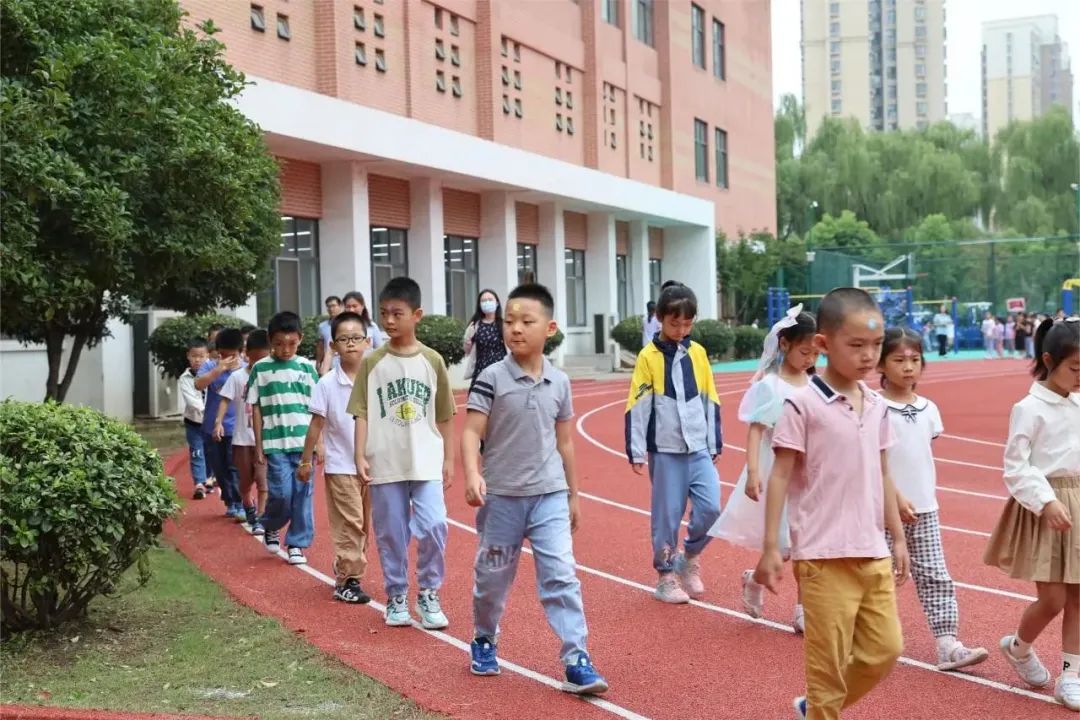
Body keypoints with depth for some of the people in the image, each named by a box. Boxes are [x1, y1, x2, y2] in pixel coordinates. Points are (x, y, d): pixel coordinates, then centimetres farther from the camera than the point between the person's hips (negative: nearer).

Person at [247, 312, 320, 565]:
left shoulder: (306, 367, 6)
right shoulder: (260, 369, 2)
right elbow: (256, 409, 5)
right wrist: (258, 445, 2)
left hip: (304, 442, 2)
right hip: (275, 443, -2)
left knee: (303, 494, 3)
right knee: (281, 493, -6)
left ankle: (297, 543, 15)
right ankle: (271, 526, 23)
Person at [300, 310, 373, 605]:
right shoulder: (327, 384, -6)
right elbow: (317, 424, -1)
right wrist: (306, 459, 1)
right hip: (341, 465, -3)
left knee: (365, 524, 9)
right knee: (350, 523, -4)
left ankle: (347, 575, 21)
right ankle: (346, 581, 4)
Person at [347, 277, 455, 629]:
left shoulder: (432, 360, 2)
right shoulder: (372, 363, 1)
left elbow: (444, 415, 7)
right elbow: (362, 413, 1)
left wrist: (448, 458, 7)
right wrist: (360, 456, -8)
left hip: (427, 462, 0)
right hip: (385, 464, 0)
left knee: (433, 526, -11)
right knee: (391, 534, 6)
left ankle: (428, 595, 7)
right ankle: (396, 598, 21)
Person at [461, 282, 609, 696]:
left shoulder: (559, 382, 2)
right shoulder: (492, 378, -8)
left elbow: (565, 442, 11)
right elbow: (471, 433, -11)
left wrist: (573, 494, 15)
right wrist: (472, 474, -28)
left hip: (550, 495, 2)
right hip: (502, 496, -1)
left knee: (561, 576, -7)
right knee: (492, 578, 13)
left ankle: (577, 662, -4)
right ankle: (484, 641, 37)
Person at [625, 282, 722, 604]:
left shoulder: (698, 353, 6)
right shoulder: (648, 357, -5)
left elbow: (711, 401, 13)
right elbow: (637, 407, -5)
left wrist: (715, 443, 14)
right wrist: (636, 452, -8)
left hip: (699, 449, 3)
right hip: (665, 451, -3)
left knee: (711, 507, -6)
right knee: (667, 515, 3)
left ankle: (689, 555, 19)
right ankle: (666, 575, 19)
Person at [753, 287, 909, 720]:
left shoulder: (876, 406, 8)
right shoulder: (803, 404, -11)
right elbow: (780, 476, -9)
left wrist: (898, 537, 18)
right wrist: (770, 547, -11)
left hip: (874, 553, 6)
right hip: (824, 555, -6)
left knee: (885, 649, 11)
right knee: (829, 660, 1)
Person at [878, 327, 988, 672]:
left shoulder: (928, 408, 7)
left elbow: (926, 457, 15)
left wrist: (928, 496, 12)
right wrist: (897, 499, -17)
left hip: (925, 510, 5)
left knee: (935, 577, 1)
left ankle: (947, 643, 0)